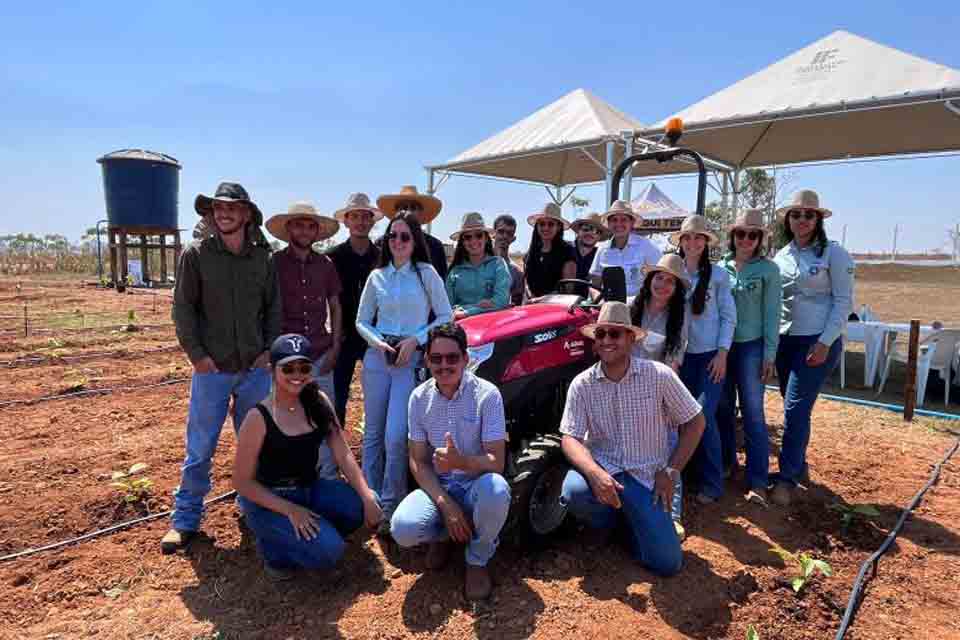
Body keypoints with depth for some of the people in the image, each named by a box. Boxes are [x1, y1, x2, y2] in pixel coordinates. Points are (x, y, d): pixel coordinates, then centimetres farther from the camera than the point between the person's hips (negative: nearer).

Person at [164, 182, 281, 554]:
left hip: (255, 368, 3)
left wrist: (269, 349, 0)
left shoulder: (262, 258, 4)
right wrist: (196, 353, -9)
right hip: (212, 369, -2)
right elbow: (183, 307, -3)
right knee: (199, 449, 4)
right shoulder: (196, 254, -3)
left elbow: (273, 306, 8)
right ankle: (185, 520, 20)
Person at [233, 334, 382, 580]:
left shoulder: (319, 402, -4)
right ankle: (275, 549, 7)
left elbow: (343, 454, -5)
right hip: (269, 500, -5)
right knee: (327, 550, -23)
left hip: (310, 489, 5)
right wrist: (290, 510, -21)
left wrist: (367, 496, -16)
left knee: (360, 505, -18)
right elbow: (242, 482, -13)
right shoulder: (259, 418, -18)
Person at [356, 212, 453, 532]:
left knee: (395, 437, -9)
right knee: (373, 432, 9)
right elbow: (362, 321, 13)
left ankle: (390, 505, 9)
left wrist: (415, 340, -11)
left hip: (412, 358, -3)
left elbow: (445, 317, 0)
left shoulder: (426, 273, 2)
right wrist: (378, 342, -6)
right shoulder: (377, 276, 10)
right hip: (377, 356, 3)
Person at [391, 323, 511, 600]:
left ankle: (478, 559, -5)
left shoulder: (487, 394, -14)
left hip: (476, 485, -2)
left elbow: (496, 462, -17)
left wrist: (461, 461, -39)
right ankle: (442, 534, 12)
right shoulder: (419, 398, -3)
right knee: (403, 529, -28)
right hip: (437, 486, 2)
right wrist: (445, 504, -17)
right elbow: (418, 461, -2)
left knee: (496, 490, -38)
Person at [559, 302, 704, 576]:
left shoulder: (659, 375, -8)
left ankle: (630, 520, 22)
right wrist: (595, 473, -28)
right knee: (573, 491, -33)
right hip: (603, 470, 1)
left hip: (647, 477, 0)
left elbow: (695, 422, 0)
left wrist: (670, 472, -6)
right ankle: (605, 519, 4)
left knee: (667, 563, -11)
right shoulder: (581, 384, -6)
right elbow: (570, 439, -9)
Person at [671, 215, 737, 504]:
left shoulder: (717, 274, -1)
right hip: (683, 354, 3)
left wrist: (722, 353, -9)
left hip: (710, 354, -3)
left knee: (704, 416, -9)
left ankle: (712, 483, 4)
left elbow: (729, 316, -1)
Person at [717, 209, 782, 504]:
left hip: (751, 346, -3)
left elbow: (771, 314, -3)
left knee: (752, 411, -3)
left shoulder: (768, 269, -3)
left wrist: (770, 354, -7)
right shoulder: (720, 267, 5)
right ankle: (726, 460, 30)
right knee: (723, 407, 11)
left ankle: (758, 481, 3)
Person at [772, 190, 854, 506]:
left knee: (795, 409, -9)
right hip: (785, 341, 5)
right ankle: (798, 464, 29)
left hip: (818, 342, -5)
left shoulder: (833, 253, -5)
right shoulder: (781, 256, 9)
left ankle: (787, 477, 2)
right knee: (796, 408, 13)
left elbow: (843, 301, -7)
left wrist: (825, 343, -14)